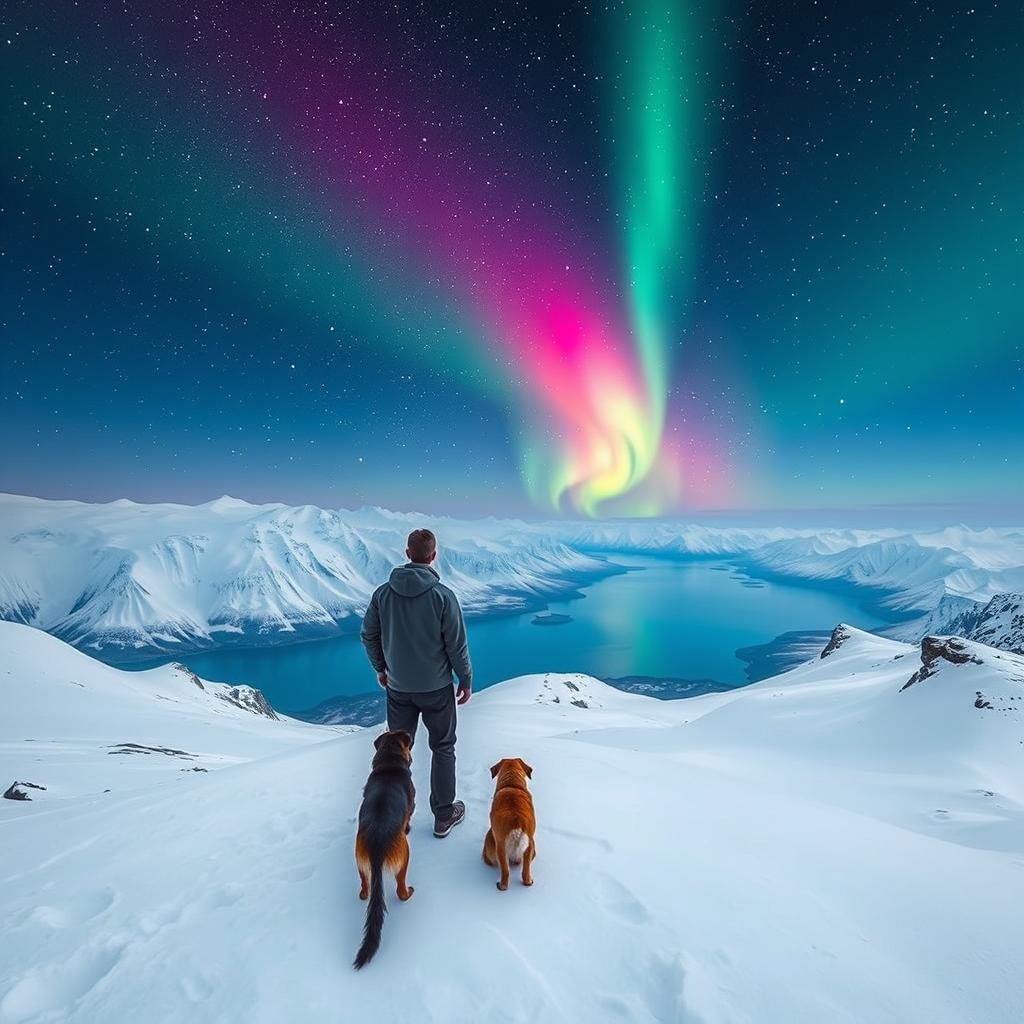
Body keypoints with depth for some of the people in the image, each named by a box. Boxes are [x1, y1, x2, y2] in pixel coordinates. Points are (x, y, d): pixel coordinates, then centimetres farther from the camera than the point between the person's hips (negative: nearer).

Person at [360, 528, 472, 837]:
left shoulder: (383, 593, -8)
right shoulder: (442, 595, -20)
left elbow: (368, 635, 2)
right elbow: (457, 645, -15)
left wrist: (380, 669, 17)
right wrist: (466, 680, 0)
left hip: (398, 687, 3)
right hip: (436, 688, -3)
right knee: (443, 749, 16)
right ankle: (444, 817, 30)